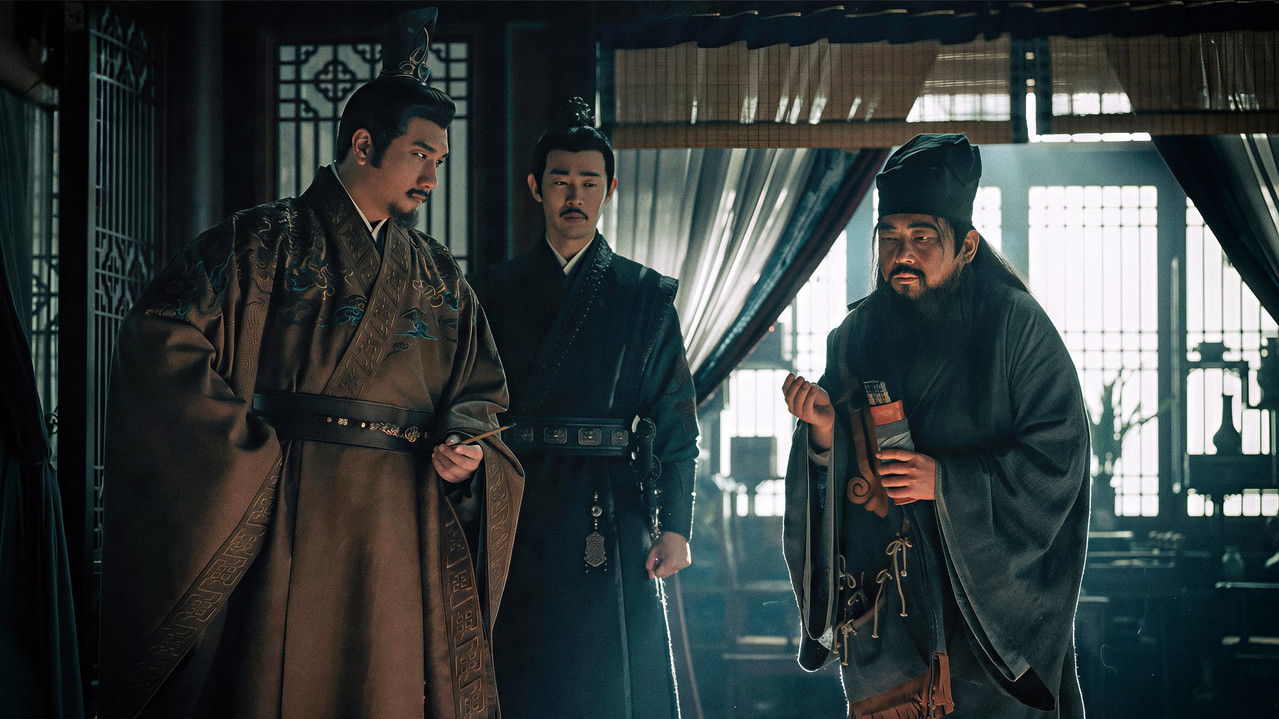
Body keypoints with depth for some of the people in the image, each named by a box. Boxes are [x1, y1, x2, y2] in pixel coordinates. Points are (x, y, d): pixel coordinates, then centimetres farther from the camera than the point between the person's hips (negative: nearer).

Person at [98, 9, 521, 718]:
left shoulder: (438, 276, 18)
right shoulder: (266, 242, 1)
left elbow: (480, 390, 21)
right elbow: (161, 336, -10)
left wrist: (466, 449, -2)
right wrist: (253, 448, -12)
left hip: (411, 529, 5)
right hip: (292, 518, -5)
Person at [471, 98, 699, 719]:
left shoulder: (647, 294, 9)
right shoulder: (495, 291, 11)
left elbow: (675, 420, 5)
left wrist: (675, 527, -4)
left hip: (614, 517, -1)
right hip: (518, 522, 1)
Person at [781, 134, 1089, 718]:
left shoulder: (1015, 325, -4)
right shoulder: (857, 335, 8)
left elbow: (1059, 455, -9)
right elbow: (834, 481, 11)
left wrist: (948, 481, -16)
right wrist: (824, 429, -11)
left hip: (991, 593, -3)